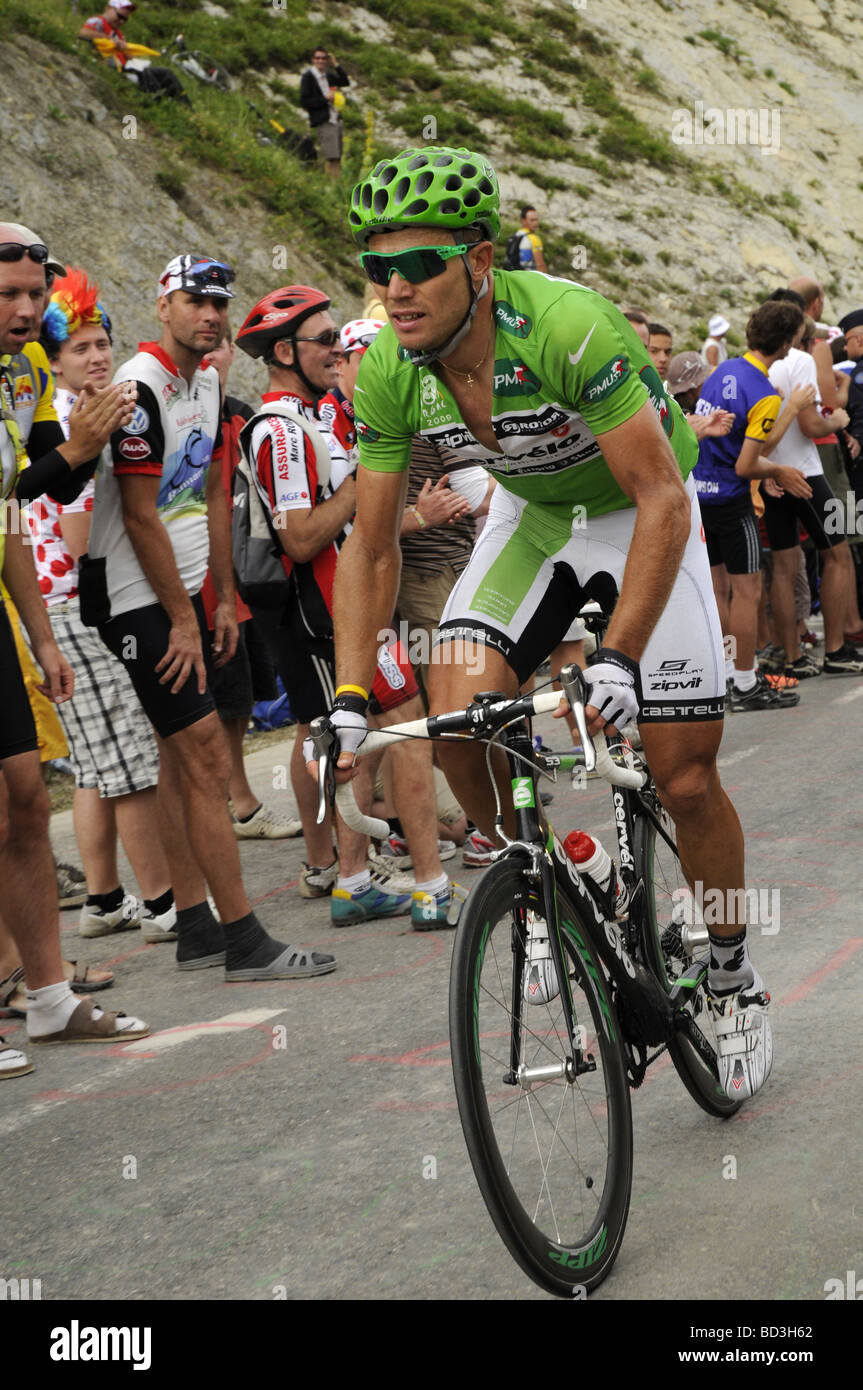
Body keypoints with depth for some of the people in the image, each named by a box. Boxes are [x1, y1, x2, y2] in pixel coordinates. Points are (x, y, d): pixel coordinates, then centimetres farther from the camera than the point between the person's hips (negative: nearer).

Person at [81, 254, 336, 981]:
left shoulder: (208, 381, 11)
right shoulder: (141, 387, -18)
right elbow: (141, 516, -19)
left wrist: (224, 600, 14)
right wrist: (182, 619, -15)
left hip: (182, 589, 9)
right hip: (138, 597, -9)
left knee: (181, 756, 11)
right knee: (206, 758, -10)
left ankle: (196, 928, 17)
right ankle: (245, 942, -8)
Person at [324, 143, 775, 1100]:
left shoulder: (570, 329, -36)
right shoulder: (387, 372, -20)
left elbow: (664, 501, -34)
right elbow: (372, 541, -10)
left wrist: (618, 658, -42)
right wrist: (349, 699, -18)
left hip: (641, 512, -4)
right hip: (532, 512, 4)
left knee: (686, 781, -5)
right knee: (456, 719, -20)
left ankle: (733, 982, 19)